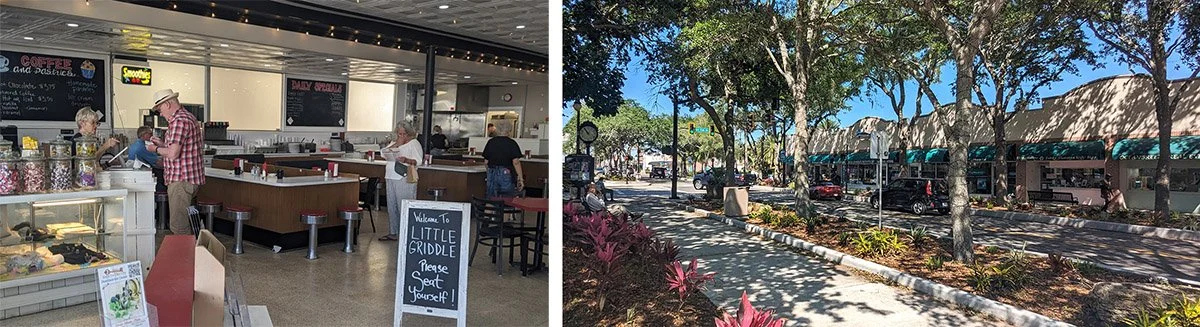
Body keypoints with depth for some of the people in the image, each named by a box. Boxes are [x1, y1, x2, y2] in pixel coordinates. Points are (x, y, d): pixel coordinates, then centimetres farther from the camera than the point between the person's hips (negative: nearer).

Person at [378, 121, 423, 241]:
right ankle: (393, 232, 18)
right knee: (391, 206, 10)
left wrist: (407, 160, -28)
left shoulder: (414, 143, 1)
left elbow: (418, 161, -10)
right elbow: (384, 153, 7)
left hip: (405, 179, -7)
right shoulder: (394, 142, 21)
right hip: (391, 177, 7)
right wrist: (396, 144, -4)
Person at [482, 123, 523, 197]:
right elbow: (516, 162, -14)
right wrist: (521, 178, -12)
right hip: (506, 174, -4)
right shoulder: (512, 143, -7)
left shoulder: (490, 142, 5)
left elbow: (486, 161, 8)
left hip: (492, 174, 4)